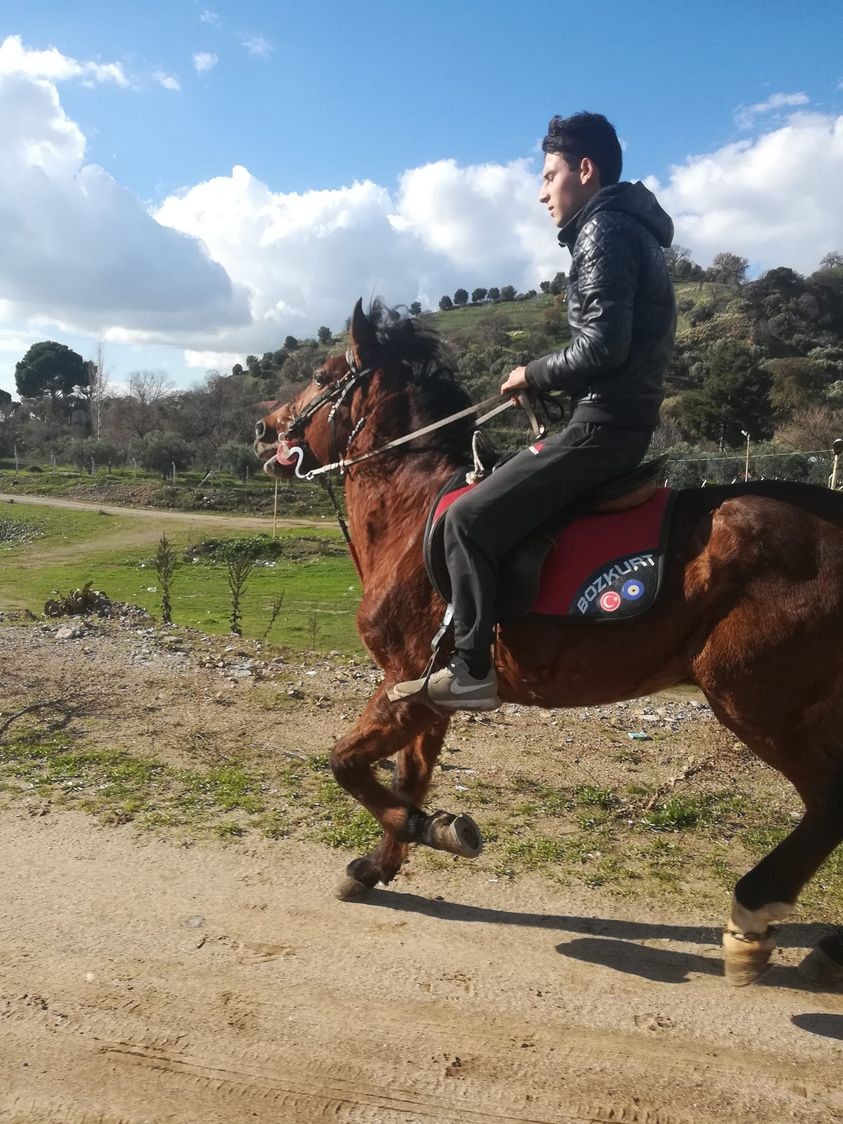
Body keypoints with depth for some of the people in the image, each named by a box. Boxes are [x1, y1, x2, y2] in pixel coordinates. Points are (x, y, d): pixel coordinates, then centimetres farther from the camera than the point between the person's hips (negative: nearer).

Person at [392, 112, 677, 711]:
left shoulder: (603, 232, -11)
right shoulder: (626, 230, 22)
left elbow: (602, 347, -23)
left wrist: (534, 375, -8)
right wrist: (547, 379, 12)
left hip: (604, 424, -11)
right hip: (622, 420, 11)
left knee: (469, 518, -13)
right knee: (499, 499, 21)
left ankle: (472, 672, -7)